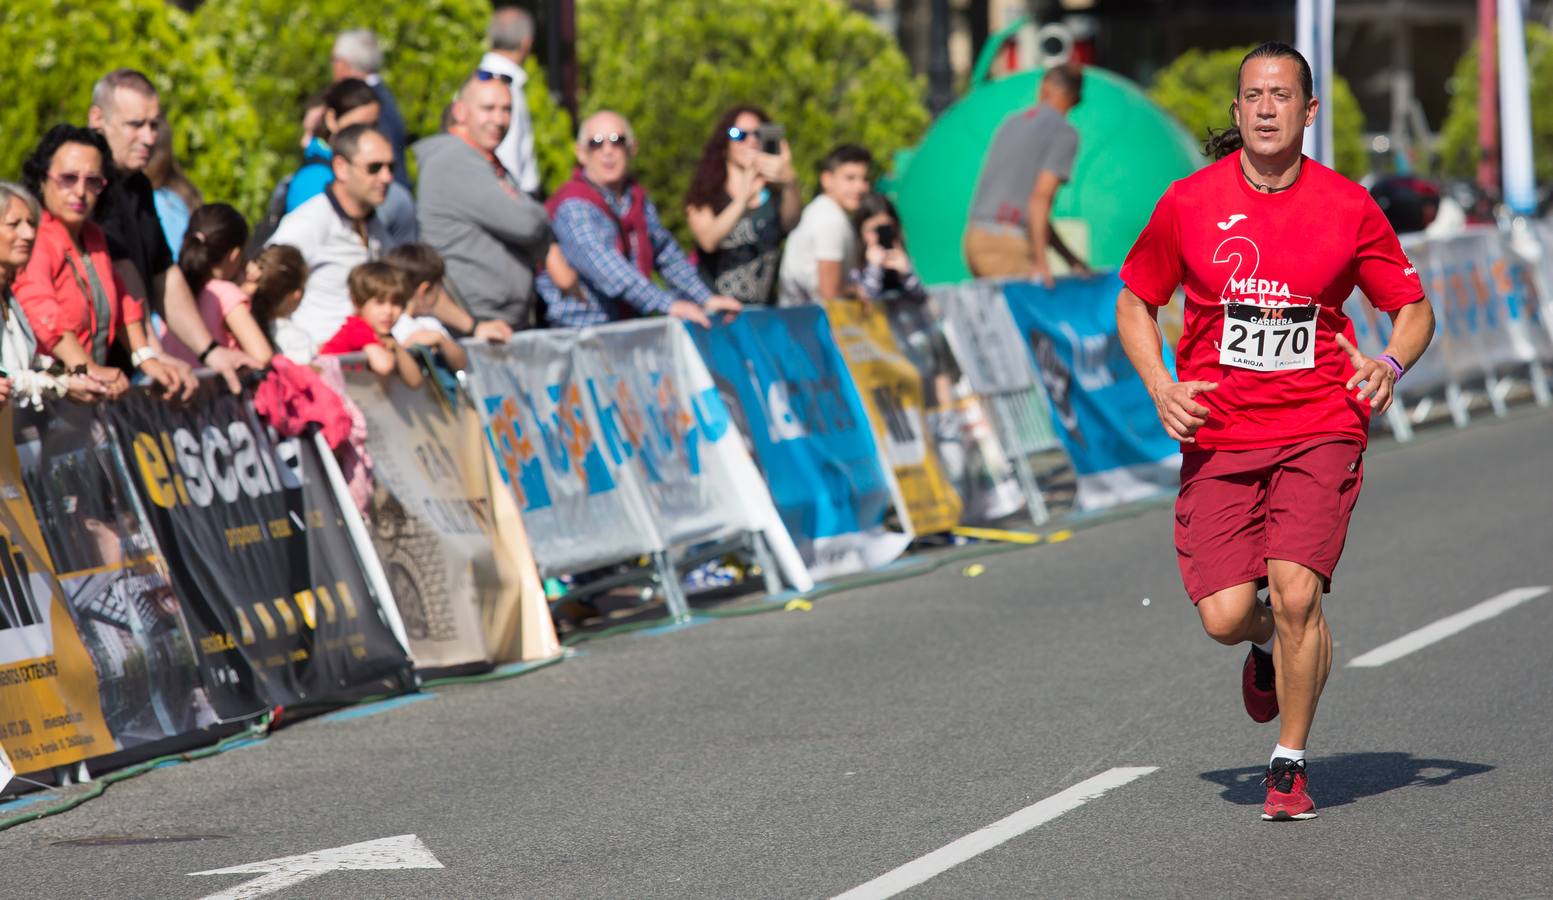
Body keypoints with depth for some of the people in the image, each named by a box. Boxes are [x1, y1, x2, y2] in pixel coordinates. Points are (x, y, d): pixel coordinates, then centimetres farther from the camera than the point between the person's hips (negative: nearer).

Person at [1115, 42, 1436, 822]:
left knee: (1296, 591, -18)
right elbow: (1134, 303, 13)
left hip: (1319, 429, -1)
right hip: (1217, 438, 1)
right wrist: (1161, 389, -3)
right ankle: (1269, 643, 32)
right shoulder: (1190, 203, 0)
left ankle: (1289, 764, 3)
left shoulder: (1347, 207, -1)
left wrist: (1391, 365, -11)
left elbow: (1414, 308, 10)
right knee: (1225, 617, -9)